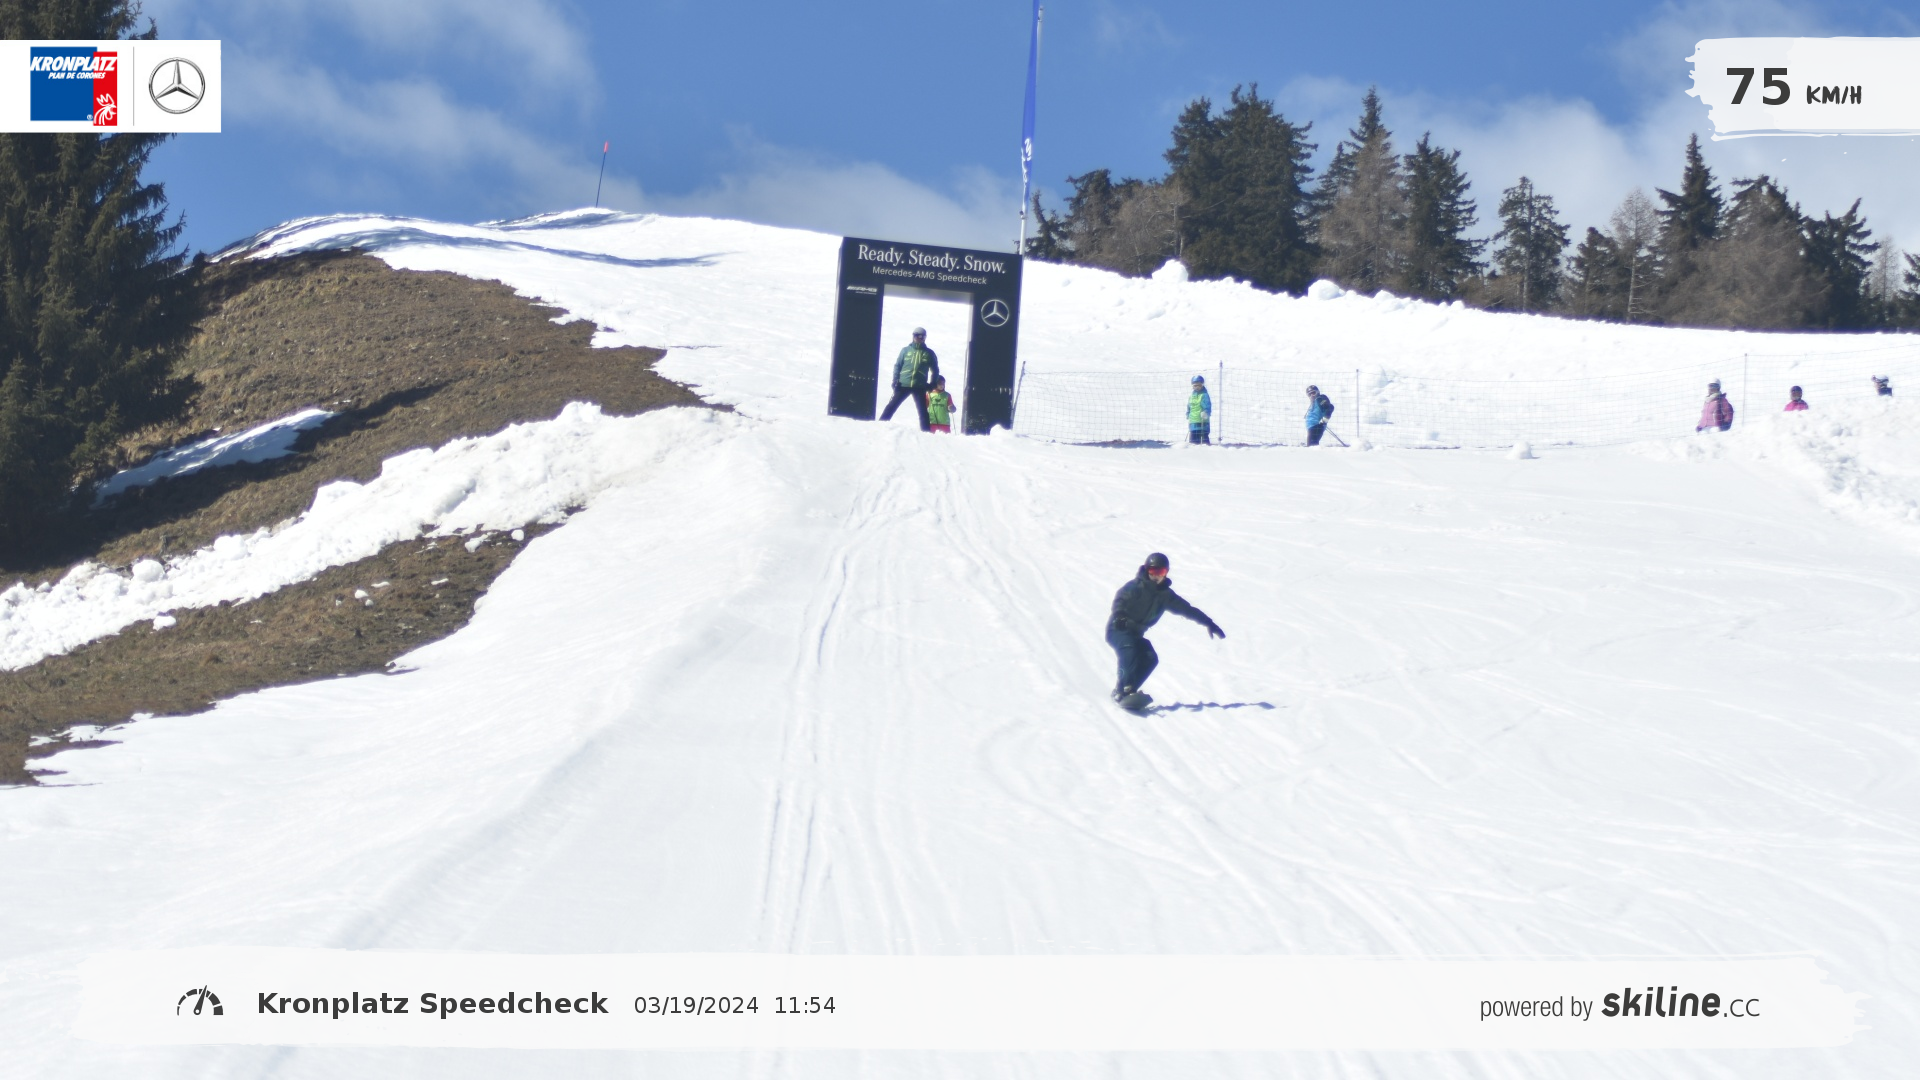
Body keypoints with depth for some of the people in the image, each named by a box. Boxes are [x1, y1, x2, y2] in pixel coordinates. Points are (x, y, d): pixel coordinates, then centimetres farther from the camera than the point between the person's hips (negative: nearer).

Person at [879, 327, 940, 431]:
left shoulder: (929, 353, 7)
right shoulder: (906, 350, 6)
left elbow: (935, 370, 14)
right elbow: (897, 365, 8)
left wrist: (932, 384, 2)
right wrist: (895, 381, -3)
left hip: (919, 387, 0)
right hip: (903, 385, 0)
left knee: (923, 411, -2)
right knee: (891, 406, -2)